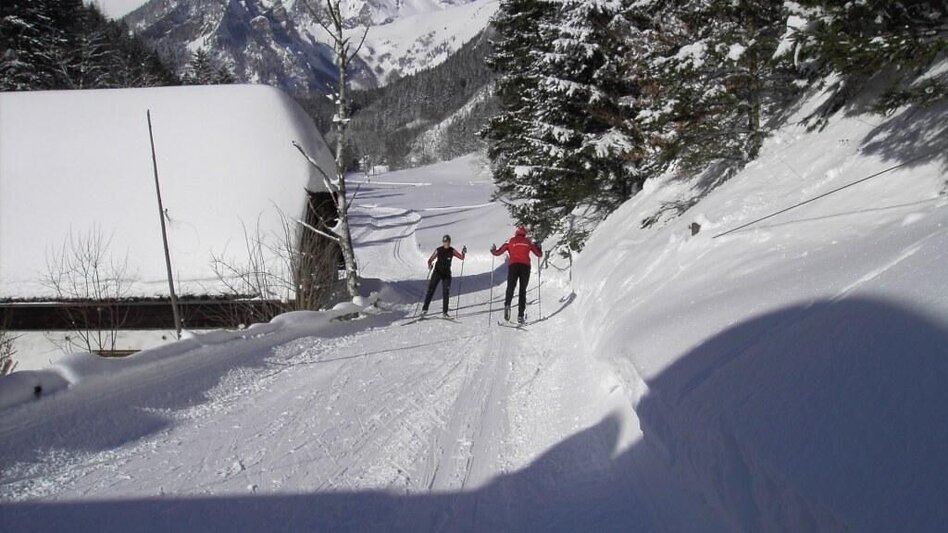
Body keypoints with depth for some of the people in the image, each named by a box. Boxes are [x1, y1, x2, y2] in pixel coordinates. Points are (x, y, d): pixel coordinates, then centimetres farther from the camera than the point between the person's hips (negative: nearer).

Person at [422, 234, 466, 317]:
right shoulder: (438, 250, -6)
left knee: (446, 293, -2)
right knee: (431, 289, -8)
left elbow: (461, 258, -2)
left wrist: (463, 253, -22)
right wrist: (429, 265, -26)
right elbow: (430, 259, -5)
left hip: (447, 274, 1)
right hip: (437, 272, -1)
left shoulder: (452, 251, -1)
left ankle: (445, 312, 6)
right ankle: (425, 309, -3)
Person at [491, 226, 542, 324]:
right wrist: (538, 248, 40)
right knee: (523, 290, 5)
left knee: (510, 287, 3)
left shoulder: (510, 241, 14)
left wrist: (493, 250, 35)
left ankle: (507, 304, -28)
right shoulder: (528, 242, 16)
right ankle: (520, 315, -3)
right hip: (525, 266, 1)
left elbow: (497, 253, 13)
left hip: (513, 265, -1)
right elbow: (539, 254, 18)